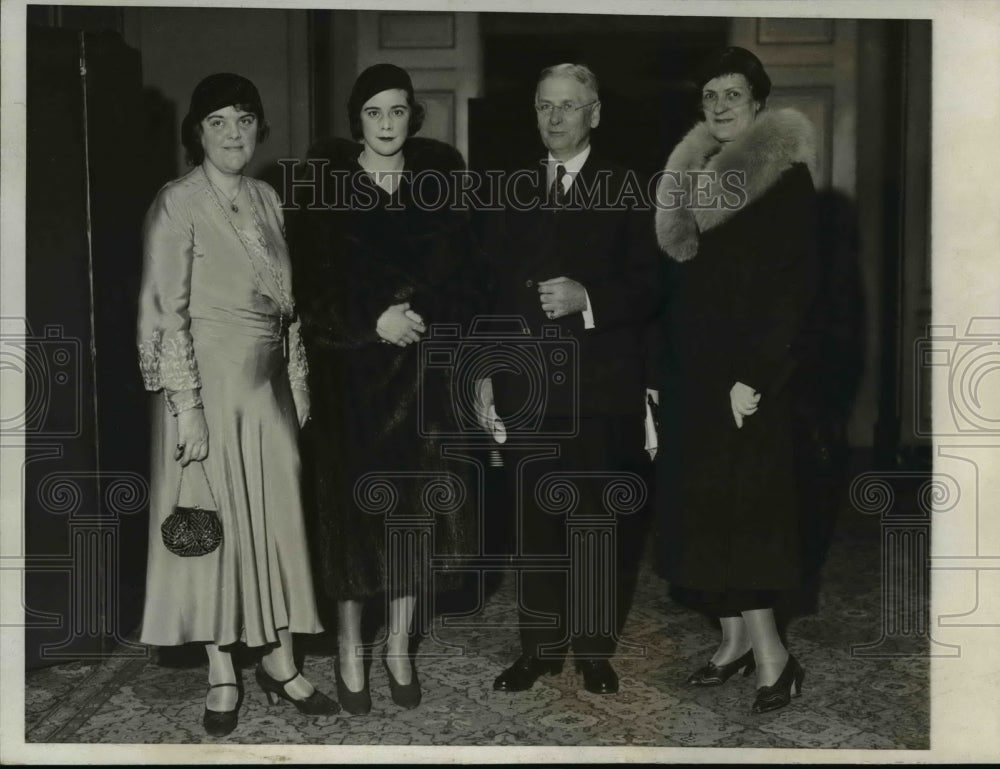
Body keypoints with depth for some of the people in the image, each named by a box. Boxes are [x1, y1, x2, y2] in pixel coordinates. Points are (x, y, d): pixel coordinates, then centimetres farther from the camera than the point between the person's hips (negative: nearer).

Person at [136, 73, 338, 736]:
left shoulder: (267, 199, 9)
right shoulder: (178, 204, -9)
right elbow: (165, 313, -13)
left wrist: (298, 383, 10)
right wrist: (186, 406, -17)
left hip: (268, 384, 6)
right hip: (209, 383, -5)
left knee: (277, 518, 8)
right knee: (214, 524, 3)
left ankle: (279, 661, 21)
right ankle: (223, 675, 16)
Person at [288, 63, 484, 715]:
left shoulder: (438, 190, 4)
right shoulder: (326, 194, -2)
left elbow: (468, 284, 3)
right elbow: (307, 291, -5)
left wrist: (420, 317, -14)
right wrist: (373, 324, -17)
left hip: (420, 374, 2)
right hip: (348, 375, -2)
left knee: (413, 503, 5)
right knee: (353, 504, 2)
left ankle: (399, 647, 21)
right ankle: (351, 649, 18)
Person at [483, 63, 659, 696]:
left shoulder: (628, 190, 1)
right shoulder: (515, 193, 13)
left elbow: (650, 289, -4)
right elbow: (497, 284, 16)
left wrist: (587, 299, -19)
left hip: (602, 389, -3)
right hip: (527, 388, 3)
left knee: (602, 524, 4)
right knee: (536, 522, 8)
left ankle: (596, 649, 18)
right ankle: (540, 646, 20)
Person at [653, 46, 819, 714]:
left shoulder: (785, 177, -7)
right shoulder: (692, 177, 14)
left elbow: (795, 287, -13)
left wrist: (754, 376, -19)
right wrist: (664, 375, 12)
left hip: (746, 374, -7)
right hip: (693, 370, 7)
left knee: (737, 506, -10)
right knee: (703, 506, 7)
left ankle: (771, 655, -1)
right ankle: (736, 640, 17)